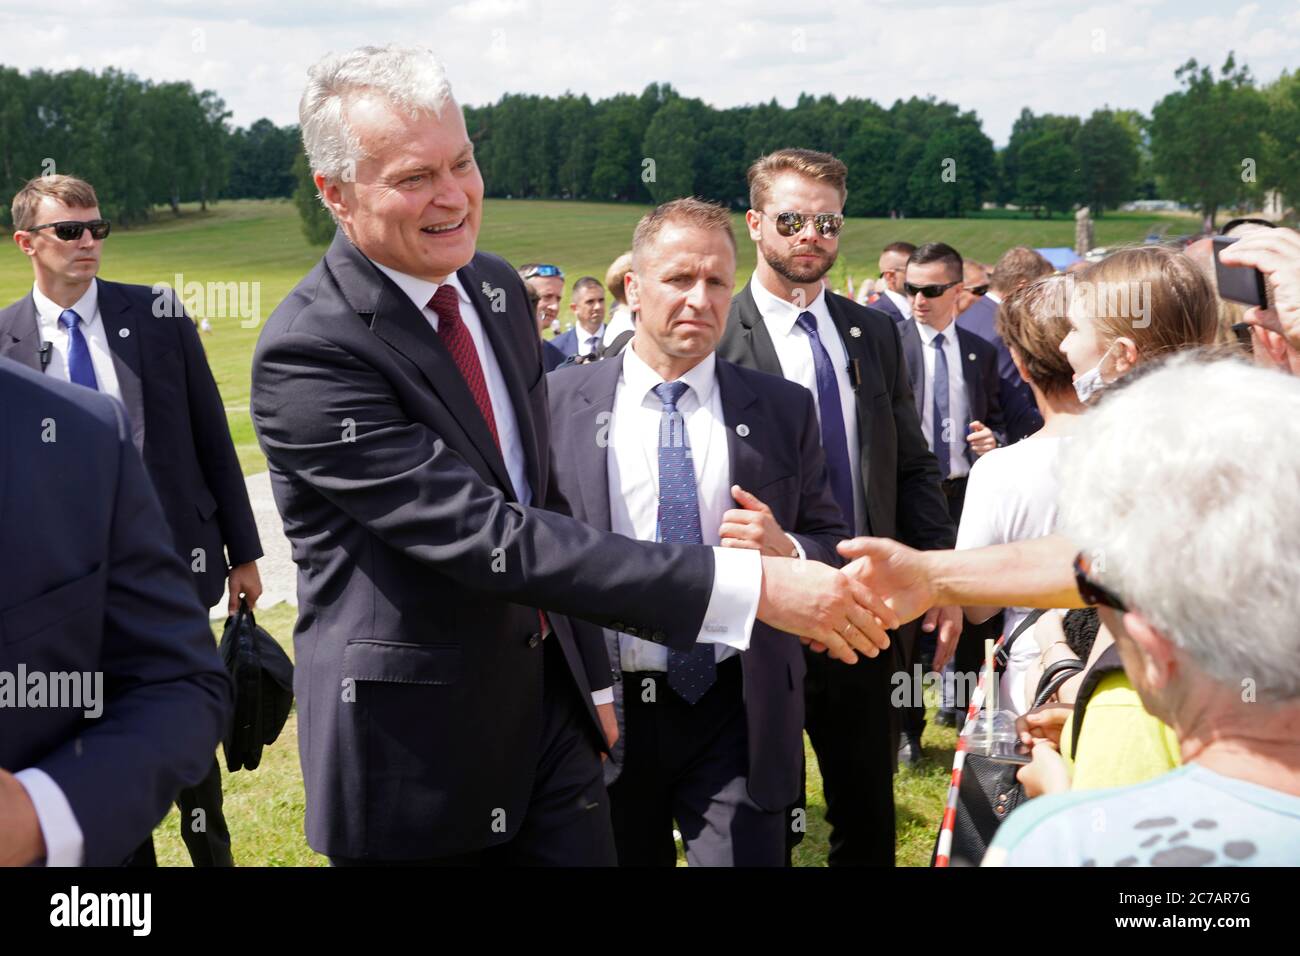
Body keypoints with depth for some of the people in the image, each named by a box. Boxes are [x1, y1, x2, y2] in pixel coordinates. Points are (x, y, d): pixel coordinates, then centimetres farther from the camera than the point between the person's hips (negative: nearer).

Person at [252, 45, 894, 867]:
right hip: (416, 738, -6)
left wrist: (591, 675, 16)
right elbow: (488, 538, -29)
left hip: (550, 703, 6)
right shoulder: (308, 354, -21)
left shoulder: (498, 289, 4)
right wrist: (750, 585, -33)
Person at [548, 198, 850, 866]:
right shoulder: (559, 403, -1)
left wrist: (786, 551, -14)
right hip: (605, 714, 0)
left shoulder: (784, 409, 3)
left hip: (739, 715, 0)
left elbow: (837, 549, 8)